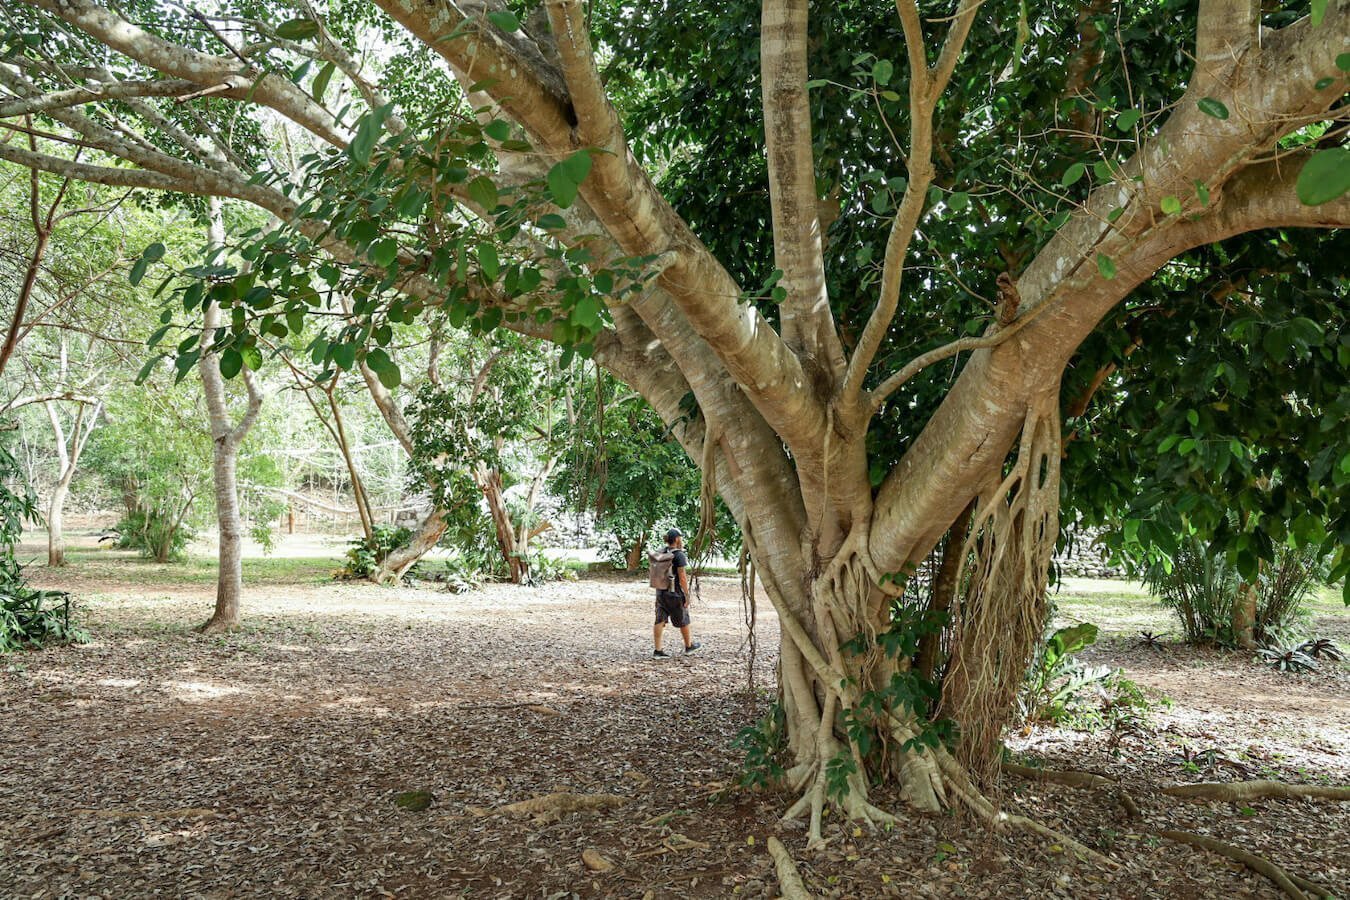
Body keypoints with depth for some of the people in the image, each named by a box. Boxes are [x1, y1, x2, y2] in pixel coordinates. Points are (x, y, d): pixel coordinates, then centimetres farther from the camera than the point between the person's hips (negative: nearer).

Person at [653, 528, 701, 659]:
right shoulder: (679, 555, -16)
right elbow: (682, 577, -19)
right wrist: (687, 596, -14)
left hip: (660, 592, 6)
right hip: (675, 593, -6)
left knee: (660, 621, 4)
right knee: (683, 621, 12)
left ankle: (657, 651, 2)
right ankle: (689, 646, 29)